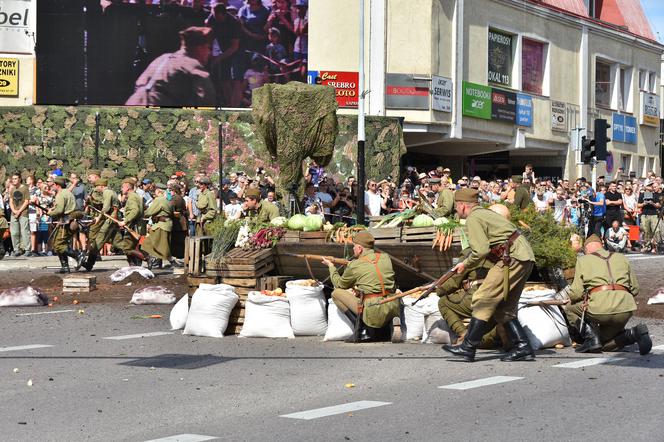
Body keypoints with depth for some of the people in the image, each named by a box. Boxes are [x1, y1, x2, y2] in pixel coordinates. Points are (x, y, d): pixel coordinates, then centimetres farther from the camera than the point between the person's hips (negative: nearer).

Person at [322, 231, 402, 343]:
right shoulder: (385, 258, 12)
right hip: (393, 309, 4)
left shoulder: (354, 266, -1)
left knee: (336, 293, 9)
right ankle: (393, 321, 8)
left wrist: (330, 266, 32)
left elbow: (339, 284, 17)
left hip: (373, 311, -4)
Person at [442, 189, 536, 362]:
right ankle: (523, 347, 7)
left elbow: (481, 251, -15)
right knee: (503, 309, 13)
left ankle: (468, 347, -9)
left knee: (482, 300, -8)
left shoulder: (473, 219, -7)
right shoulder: (484, 213, 24)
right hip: (525, 258, 10)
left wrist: (465, 265, 1)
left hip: (512, 258, -10)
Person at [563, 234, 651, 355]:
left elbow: (576, 293, 6)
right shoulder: (622, 258, 25)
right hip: (625, 311, 4)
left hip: (599, 309, -4)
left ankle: (591, 338, 2)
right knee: (606, 344, 24)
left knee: (570, 309, 24)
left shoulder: (583, 260, 14)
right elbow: (635, 289, 22)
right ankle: (634, 333, -4)